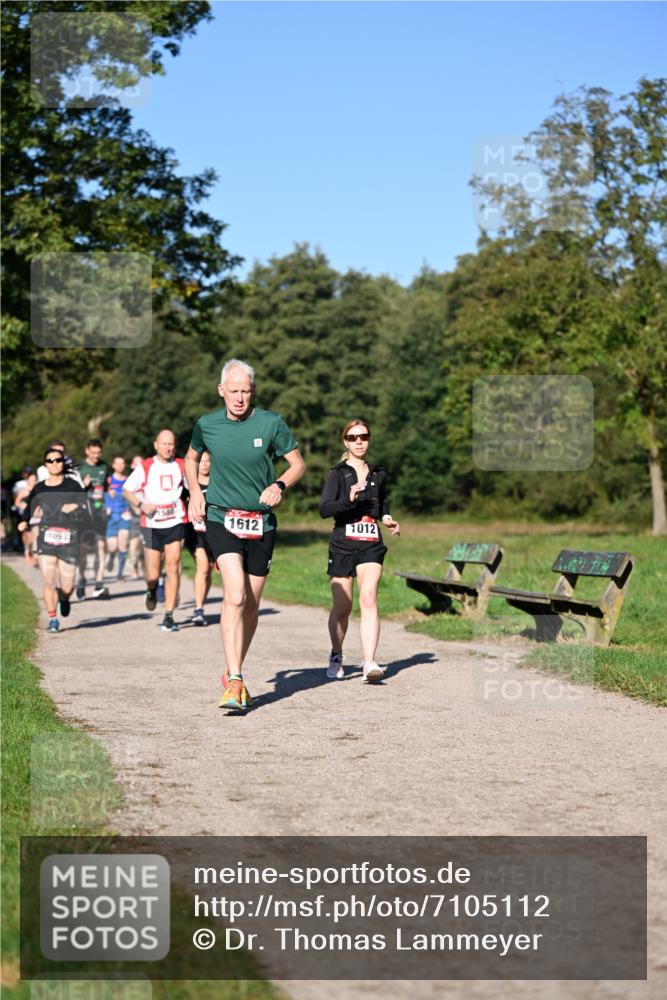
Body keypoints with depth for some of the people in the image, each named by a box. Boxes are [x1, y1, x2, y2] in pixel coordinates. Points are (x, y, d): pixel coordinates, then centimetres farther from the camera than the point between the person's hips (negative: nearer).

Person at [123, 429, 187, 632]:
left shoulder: (181, 466, 7)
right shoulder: (145, 467, 1)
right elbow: (127, 490, 4)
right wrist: (141, 504, -12)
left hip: (175, 522, 1)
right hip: (152, 524, -1)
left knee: (173, 567, -10)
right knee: (153, 575, -1)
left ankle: (169, 616, -5)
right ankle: (151, 589, 37)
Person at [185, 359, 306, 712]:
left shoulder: (271, 423, -4)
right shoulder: (206, 425, 0)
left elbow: (298, 464, 4)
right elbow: (191, 459, 20)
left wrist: (279, 485, -16)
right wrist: (195, 491, 3)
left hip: (261, 523, 2)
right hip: (221, 519, -2)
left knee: (251, 606, 9)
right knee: (235, 596, -20)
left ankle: (234, 673, 29)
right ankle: (234, 682, -22)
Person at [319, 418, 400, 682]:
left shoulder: (378, 474, 14)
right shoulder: (338, 473, 1)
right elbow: (324, 509, -12)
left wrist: (386, 518, 13)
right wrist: (348, 500, -28)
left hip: (371, 545, 2)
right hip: (343, 544, -2)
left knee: (368, 598, -18)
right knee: (342, 607, 4)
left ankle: (370, 662, -26)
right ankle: (336, 656, 29)